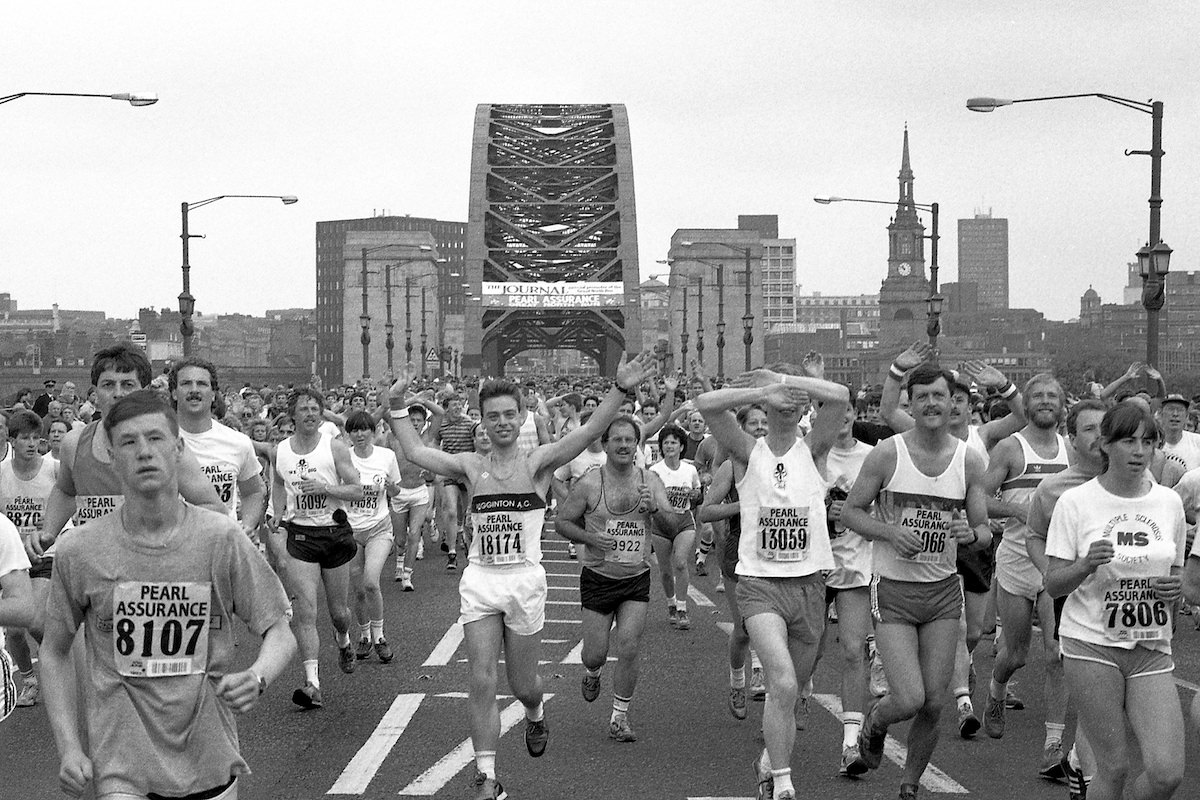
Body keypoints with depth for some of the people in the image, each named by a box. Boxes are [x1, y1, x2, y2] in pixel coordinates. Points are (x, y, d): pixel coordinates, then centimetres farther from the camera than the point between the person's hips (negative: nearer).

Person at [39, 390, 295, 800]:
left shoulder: (221, 537, -8)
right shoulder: (78, 551, -7)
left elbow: (279, 632, -3)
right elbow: (54, 652, 5)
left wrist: (257, 677, -23)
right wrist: (69, 747, -3)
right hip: (121, 764, -1)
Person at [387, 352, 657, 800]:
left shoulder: (537, 463, -3)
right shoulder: (471, 466, 5)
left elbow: (587, 433, -16)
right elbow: (415, 453, 5)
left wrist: (620, 390, -29)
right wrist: (397, 403, 0)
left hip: (525, 581, -1)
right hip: (479, 582, 1)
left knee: (523, 686, 11)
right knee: (482, 682, -6)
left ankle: (535, 716, 48)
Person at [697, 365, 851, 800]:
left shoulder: (813, 450, 4)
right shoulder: (748, 451, 2)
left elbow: (840, 396, -14)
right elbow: (706, 404, -14)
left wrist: (784, 378, -10)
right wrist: (764, 390, -17)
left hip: (809, 584, 2)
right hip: (759, 582, -2)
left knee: (789, 691, 13)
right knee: (783, 683, -22)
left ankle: (769, 763, 38)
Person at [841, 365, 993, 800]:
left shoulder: (969, 461, 0)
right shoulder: (887, 453, -8)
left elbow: (984, 531, 6)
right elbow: (850, 511, -1)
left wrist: (971, 535, -17)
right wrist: (890, 532, -18)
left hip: (944, 589, 3)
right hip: (893, 589, -3)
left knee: (934, 704, 3)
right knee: (909, 700, -13)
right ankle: (875, 720, 23)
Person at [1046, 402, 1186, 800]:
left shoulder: (1169, 502, 6)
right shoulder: (1075, 502, -5)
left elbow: (1174, 572, 17)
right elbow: (1053, 584, -3)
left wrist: (1177, 587, -6)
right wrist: (1087, 564, -23)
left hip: (1151, 649, 3)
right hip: (1091, 645, -3)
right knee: (1114, 767, -3)